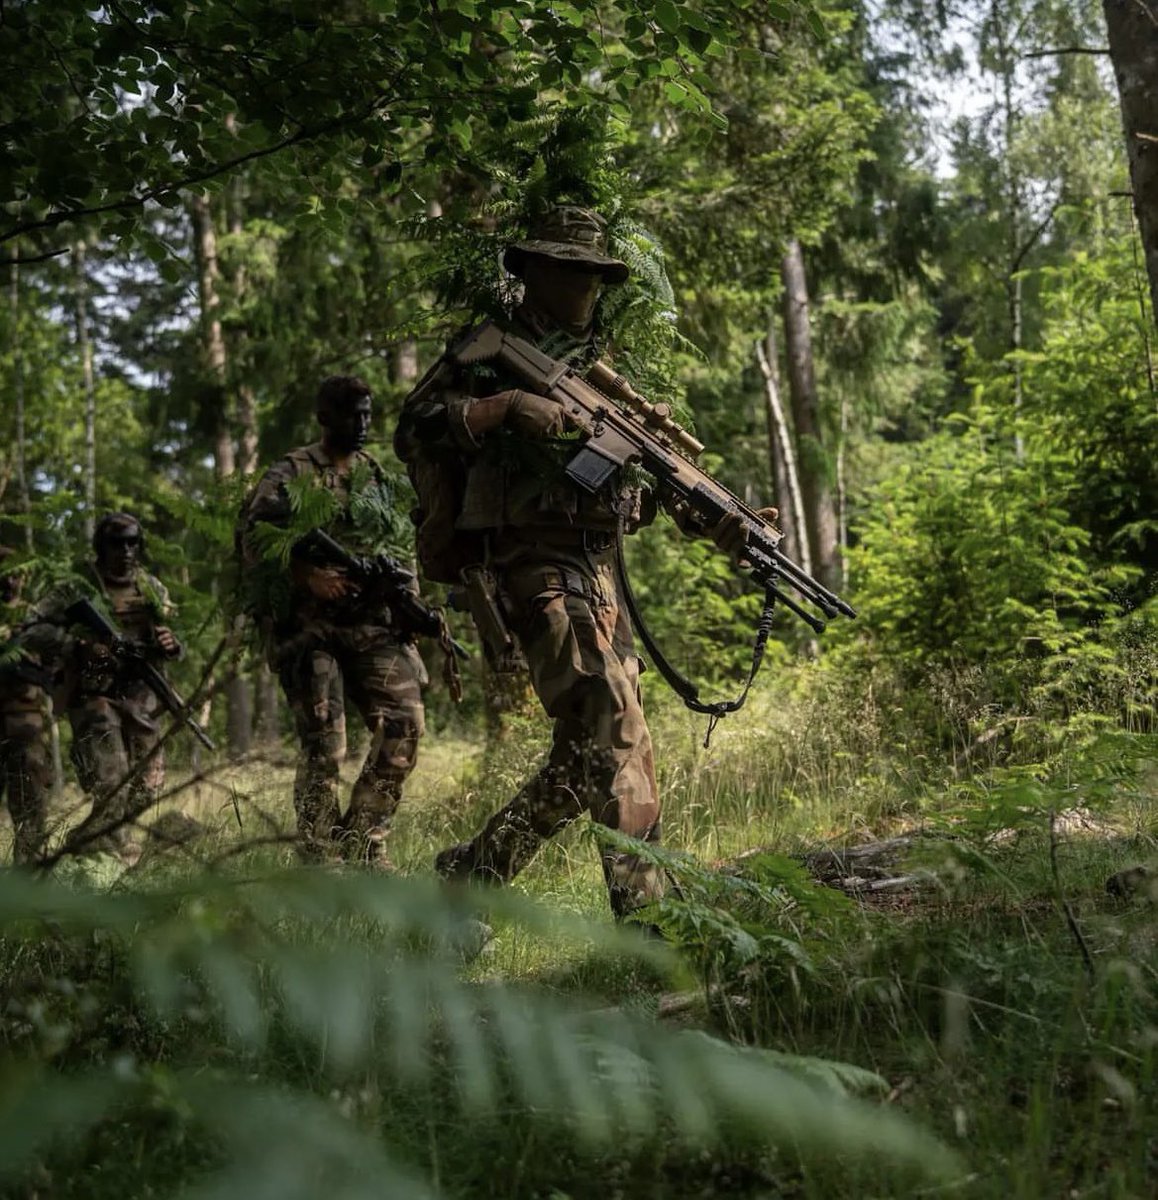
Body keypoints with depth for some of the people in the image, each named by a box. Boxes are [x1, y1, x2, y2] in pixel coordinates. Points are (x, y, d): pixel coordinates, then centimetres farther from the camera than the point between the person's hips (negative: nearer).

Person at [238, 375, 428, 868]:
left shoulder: (376, 477, 17)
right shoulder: (290, 475, -1)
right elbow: (253, 543, -9)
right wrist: (308, 575, -20)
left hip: (372, 623, 5)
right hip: (309, 626, -5)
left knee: (405, 722, -9)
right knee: (324, 747, -7)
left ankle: (363, 841, 4)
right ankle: (319, 860, 5)